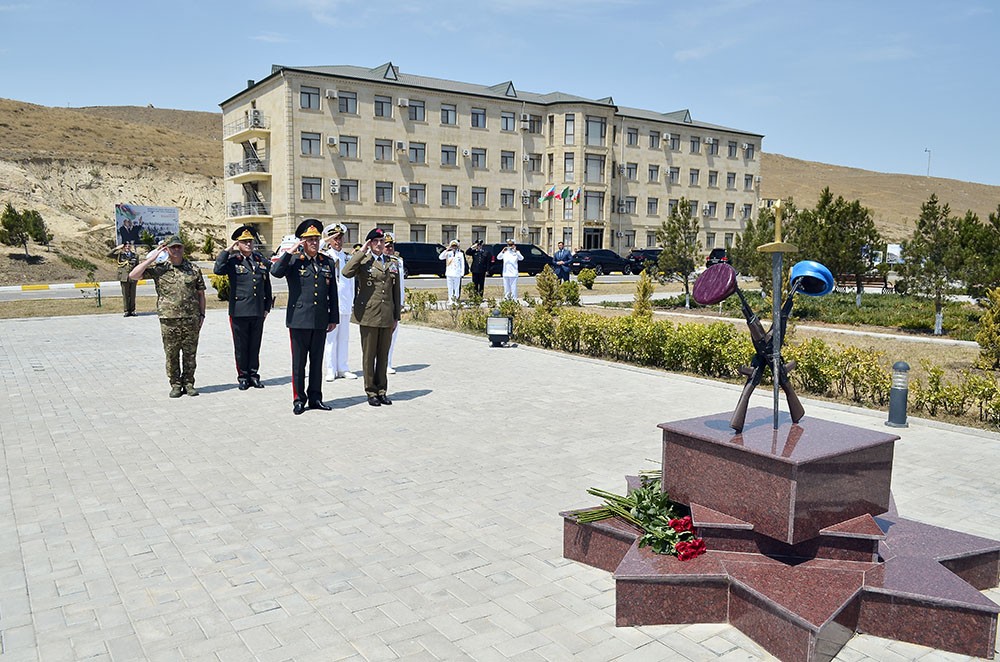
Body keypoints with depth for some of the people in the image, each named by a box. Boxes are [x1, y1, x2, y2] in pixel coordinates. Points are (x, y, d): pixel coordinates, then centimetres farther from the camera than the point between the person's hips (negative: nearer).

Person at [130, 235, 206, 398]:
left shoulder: (193, 269, 8)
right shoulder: (158, 268, 3)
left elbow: (201, 293, 12)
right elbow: (133, 275, -5)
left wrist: (202, 314, 5)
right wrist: (151, 259, -7)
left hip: (191, 319, 1)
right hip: (169, 321, -1)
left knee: (190, 354, 7)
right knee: (172, 355, 5)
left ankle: (188, 383, 18)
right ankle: (175, 384, 16)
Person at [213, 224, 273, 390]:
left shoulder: (262, 261, 11)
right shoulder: (233, 261, -1)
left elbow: (267, 288, 16)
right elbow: (218, 270, -22)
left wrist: (267, 307, 13)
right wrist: (227, 250, -15)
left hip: (258, 312, 3)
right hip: (239, 312, -3)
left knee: (255, 345, 10)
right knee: (241, 346, 5)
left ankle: (253, 375, 20)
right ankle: (243, 377, 15)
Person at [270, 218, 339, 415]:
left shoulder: (327, 262, 10)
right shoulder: (293, 261, 0)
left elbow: (333, 293, 12)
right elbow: (275, 272, -21)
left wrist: (333, 318, 10)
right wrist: (291, 252, -17)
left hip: (320, 321, 4)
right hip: (299, 319, -3)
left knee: (317, 361, 11)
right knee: (299, 362, 4)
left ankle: (315, 397, 21)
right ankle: (299, 399, 13)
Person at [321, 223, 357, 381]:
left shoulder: (348, 257, 14)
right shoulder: (324, 255, 3)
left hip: (345, 303, 4)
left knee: (344, 337, 7)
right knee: (330, 337, -2)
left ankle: (342, 369, 15)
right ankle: (331, 370, 4)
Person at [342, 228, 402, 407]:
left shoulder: (393, 263, 12)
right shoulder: (363, 261, -1)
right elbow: (346, 272, -23)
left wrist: (396, 316, 11)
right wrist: (362, 251, -16)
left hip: (387, 316, 4)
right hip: (368, 315, -4)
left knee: (383, 355, 10)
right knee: (369, 355, 4)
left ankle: (381, 390, 20)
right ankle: (371, 392, 13)